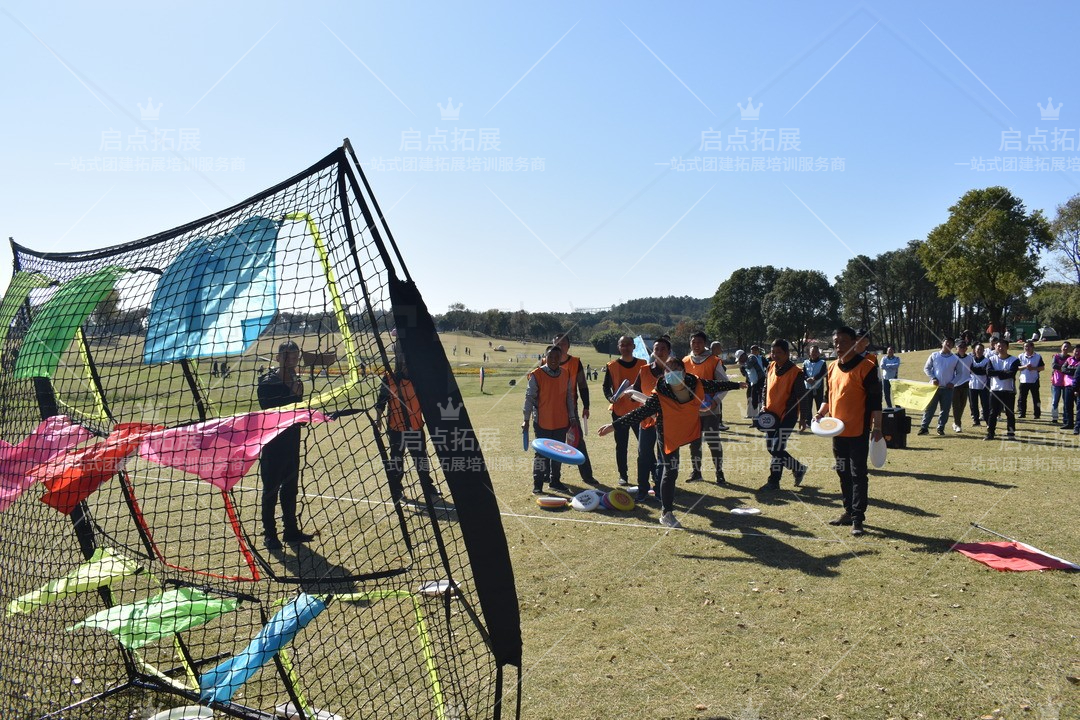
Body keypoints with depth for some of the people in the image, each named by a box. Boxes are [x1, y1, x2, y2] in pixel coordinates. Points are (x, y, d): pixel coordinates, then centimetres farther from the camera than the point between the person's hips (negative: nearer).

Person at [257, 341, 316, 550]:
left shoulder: (296, 382, 9)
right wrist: (293, 396, -24)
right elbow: (269, 410, -24)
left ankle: (291, 530, 26)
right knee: (271, 490, 2)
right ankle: (269, 534, 12)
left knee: (290, 489, 15)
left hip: (292, 442, 7)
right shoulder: (268, 382, -13)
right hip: (272, 444, -7)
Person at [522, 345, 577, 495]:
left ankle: (555, 481, 25)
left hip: (561, 422, 5)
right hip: (542, 422, -4)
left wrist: (572, 417, 11)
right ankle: (538, 484, 10)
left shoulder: (566, 374, 5)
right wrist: (526, 419, -8)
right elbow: (529, 397, -7)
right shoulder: (537, 375, -9)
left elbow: (569, 397, 12)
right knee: (541, 453, 1)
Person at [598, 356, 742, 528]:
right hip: (669, 435, -5)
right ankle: (666, 514, 9)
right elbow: (638, 414, -28)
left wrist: (737, 385, 16)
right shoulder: (659, 396, -29)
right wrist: (614, 425, -34)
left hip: (690, 429, 5)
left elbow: (715, 385, 1)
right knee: (670, 472, -2)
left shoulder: (697, 385, -18)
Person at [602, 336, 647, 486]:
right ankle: (623, 475, 16)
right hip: (619, 411, 0)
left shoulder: (642, 365, 4)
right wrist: (610, 397, -16)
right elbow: (606, 386, 3)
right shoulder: (612, 366, 1)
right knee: (621, 446, 6)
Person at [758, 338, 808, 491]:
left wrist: (803, 417, -9)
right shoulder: (771, 368, 6)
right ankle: (798, 468, 27)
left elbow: (802, 396, -10)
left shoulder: (795, 372, -13)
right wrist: (764, 406, 6)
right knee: (771, 448, 10)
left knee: (777, 449, -8)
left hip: (787, 415, -7)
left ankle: (774, 481, 7)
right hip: (771, 414, 7)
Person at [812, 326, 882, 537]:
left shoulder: (866, 367, -10)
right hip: (838, 431, 7)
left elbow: (875, 399, -11)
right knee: (843, 473, 14)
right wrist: (821, 412, 1)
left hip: (858, 432, -7)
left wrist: (877, 427, -14)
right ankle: (849, 512, 25)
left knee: (858, 475, -2)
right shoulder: (832, 368, 10)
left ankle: (858, 518, 3)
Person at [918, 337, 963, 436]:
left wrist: (953, 382, -6)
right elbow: (926, 368, 6)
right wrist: (933, 378, -7)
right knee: (929, 407, -2)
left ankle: (940, 428, 13)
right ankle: (924, 427, 0)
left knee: (945, 409, 3)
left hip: (948, 388, 1)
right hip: (935, 386, -1)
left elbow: (958, 373, 11)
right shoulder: (934, 355, 4)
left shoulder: (955, 358, 6)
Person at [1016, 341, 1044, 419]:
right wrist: (1025, 367, -14)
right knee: (1022, 398, 2)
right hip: (1023, 380, 2)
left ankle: (1037, 414, 11)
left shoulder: (1038, 356, 2)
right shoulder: (1021, 356, 7)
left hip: (1034, 381, -2)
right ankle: (1021, 413, 9)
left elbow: (1042, 367, 0)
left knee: (1036, 398, 4)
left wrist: (1034, 368, -15)